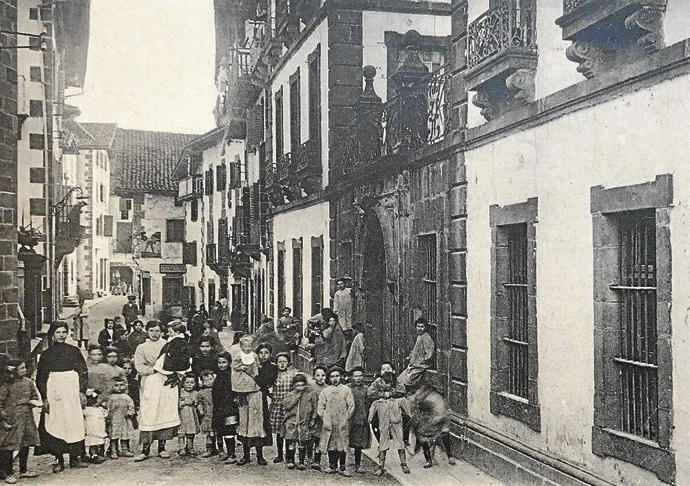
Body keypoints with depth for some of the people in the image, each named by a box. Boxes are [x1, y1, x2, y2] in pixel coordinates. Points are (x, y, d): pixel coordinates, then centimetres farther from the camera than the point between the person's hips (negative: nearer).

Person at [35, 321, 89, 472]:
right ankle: (58, 460, 0)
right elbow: (40, 378, 7)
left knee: (75, 423, -4)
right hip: (54, 392, 0)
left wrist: (82, 390, -1)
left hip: (72, 392, 1)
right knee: (55, 424, -5)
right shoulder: (46, 354, 8)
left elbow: (82, 372, 9)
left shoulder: (74, 351, 10)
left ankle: (74, 458, 1)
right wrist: (44, 397, -3)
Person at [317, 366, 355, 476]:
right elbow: (320, 407, 10)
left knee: (343, 445, -1)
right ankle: (332, 466, 13)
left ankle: (342, 467, 5)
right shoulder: (325, 391, 10)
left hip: (342, 423, -2)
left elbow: (351, 406, 2)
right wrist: (325, 419, 0)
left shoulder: (346, 390, 4)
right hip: (329, 423, 2)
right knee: (330, 445, 4)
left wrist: (345, 419, -3)